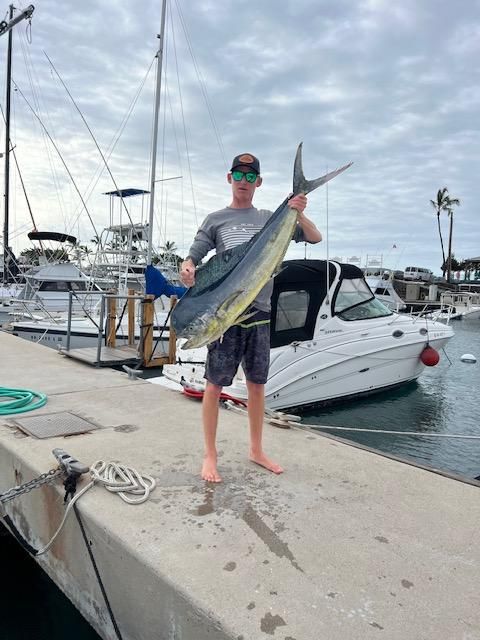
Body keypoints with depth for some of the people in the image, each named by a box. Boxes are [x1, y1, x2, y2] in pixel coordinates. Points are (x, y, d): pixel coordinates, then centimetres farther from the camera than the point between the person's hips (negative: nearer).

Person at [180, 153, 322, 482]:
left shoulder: (270, 219, 14)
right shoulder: (215, 220, 9)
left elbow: (315, 238, 11)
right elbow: (193, 258, 3)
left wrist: (299, 214, -9)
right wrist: (187, 270, -21)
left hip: (259, 311, 3)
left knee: (257, 383, 10)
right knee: (215, 383, -1)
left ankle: (257, 450, 26)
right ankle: (210, 455, 14)